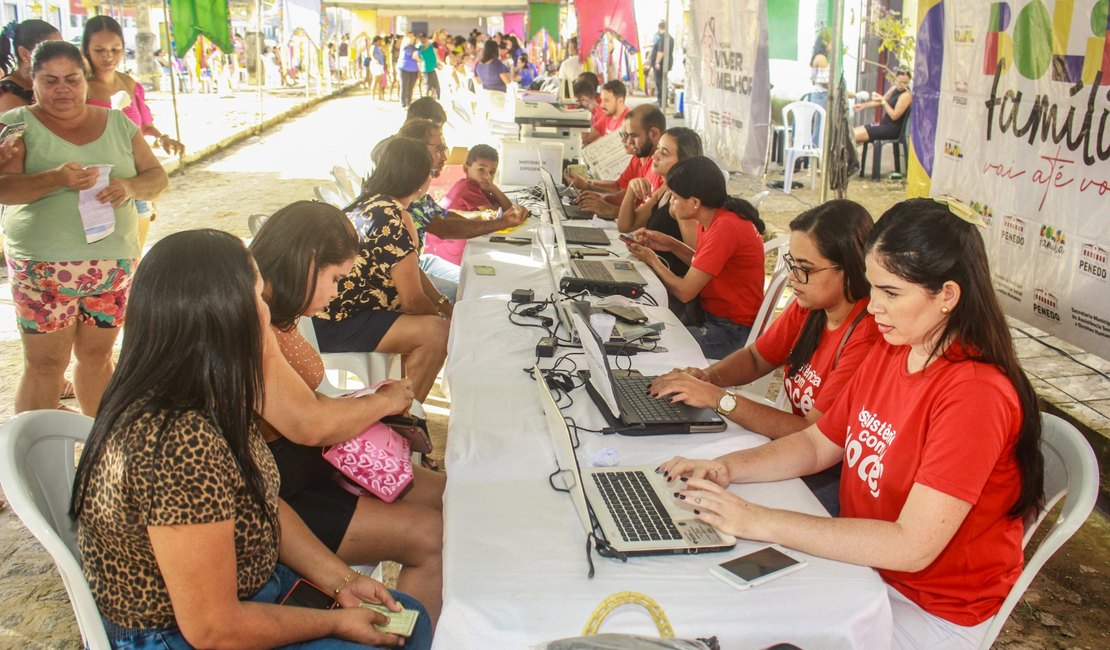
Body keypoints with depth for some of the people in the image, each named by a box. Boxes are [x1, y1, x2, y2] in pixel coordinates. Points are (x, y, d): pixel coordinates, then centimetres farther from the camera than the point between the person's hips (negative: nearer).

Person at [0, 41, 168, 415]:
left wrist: (129, 186, -16)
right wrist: (55, 178, -31)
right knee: (45, 364, 0)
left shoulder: (118, 124, 9)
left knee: (97, 356, 13)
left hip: (115, 265, 3)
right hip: (45, 268, -3)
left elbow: (157, 177, 6)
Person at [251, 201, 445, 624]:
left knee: (444, 498, 4)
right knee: (433, 538, -13)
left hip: (302, 462, 10)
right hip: (274, 492, -10)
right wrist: (383, 402, -10)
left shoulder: (273, 316, 7)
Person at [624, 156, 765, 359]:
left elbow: (684, 291, -22)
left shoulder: (725, 228, -26)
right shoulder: (715, 217, 1)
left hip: (733, 332, -9)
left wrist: (651, 259, -6)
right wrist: (671, 245, 1)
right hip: (711, 315, 9)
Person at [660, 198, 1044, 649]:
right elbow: (818, 443, 8)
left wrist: (760, 522, -31)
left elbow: (911, 546, -30)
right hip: (862, 558, 7)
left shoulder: (974, 395, -26)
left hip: (929, 611, -6)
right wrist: (727, 468, -9)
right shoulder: (889, 352, 0)